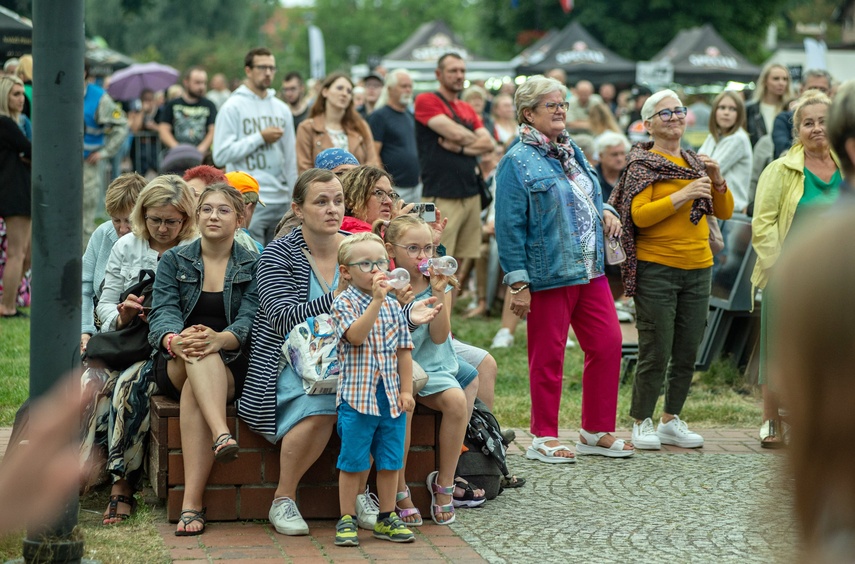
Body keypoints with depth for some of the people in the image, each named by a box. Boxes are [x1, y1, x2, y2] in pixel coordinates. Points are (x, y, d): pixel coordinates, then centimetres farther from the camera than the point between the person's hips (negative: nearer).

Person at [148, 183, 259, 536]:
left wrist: (220, 339, -30)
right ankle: (222, 435, -58)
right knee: (197, 353, -35)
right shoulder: (173, 261, 13)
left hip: (233, 365, -1)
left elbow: (250, 321, -6)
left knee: (193, 392, -34)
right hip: (175, 365, 1)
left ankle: (191, 503, -45)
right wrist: (174, 340, -28)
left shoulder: (253, 266, 9)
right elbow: (162, 312, -3)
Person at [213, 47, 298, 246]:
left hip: (281, 201, 5)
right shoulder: (233, 107, -2)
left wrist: (293, 200, 14)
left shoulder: (282, 109, 15)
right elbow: (221, 155, -11)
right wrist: (260, 137, -9)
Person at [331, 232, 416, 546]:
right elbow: (356, 335, -24)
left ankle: (386, 518, 22)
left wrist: (406, 390, 5)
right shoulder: (344, 304, -6)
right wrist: (376, 300, -29)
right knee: (353, 462, 1)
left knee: (390, 462, 10)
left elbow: (403, 350, 11)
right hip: (357, 397, -5)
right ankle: (347, 521, 10)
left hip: (391, 397, 5)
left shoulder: (393, 306, 9)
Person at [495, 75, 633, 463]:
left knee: (608, 344, 5)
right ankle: (544, 438, 14)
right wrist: (518, 282, -16)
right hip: (548, 276, -7)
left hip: (590, 271, 7)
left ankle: (597, 431, 18)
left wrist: (606, 212, 5)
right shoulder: (518, 162, -9)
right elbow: (509, 227, -12)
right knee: (548, 358, 2)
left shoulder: (573, 152, 14)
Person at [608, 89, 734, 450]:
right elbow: (639, 216, -17)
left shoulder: (695, 162, 15)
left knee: (687, 353, 9)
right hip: (656, 269, -6)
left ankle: (671, 421, 21)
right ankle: (642, 424, 7)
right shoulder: (643, 165, -4)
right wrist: (683, 195, -22)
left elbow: (724, 212, 13)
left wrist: (717, 180, -4)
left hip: (698, 269, 6)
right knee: (656, 353, -5)